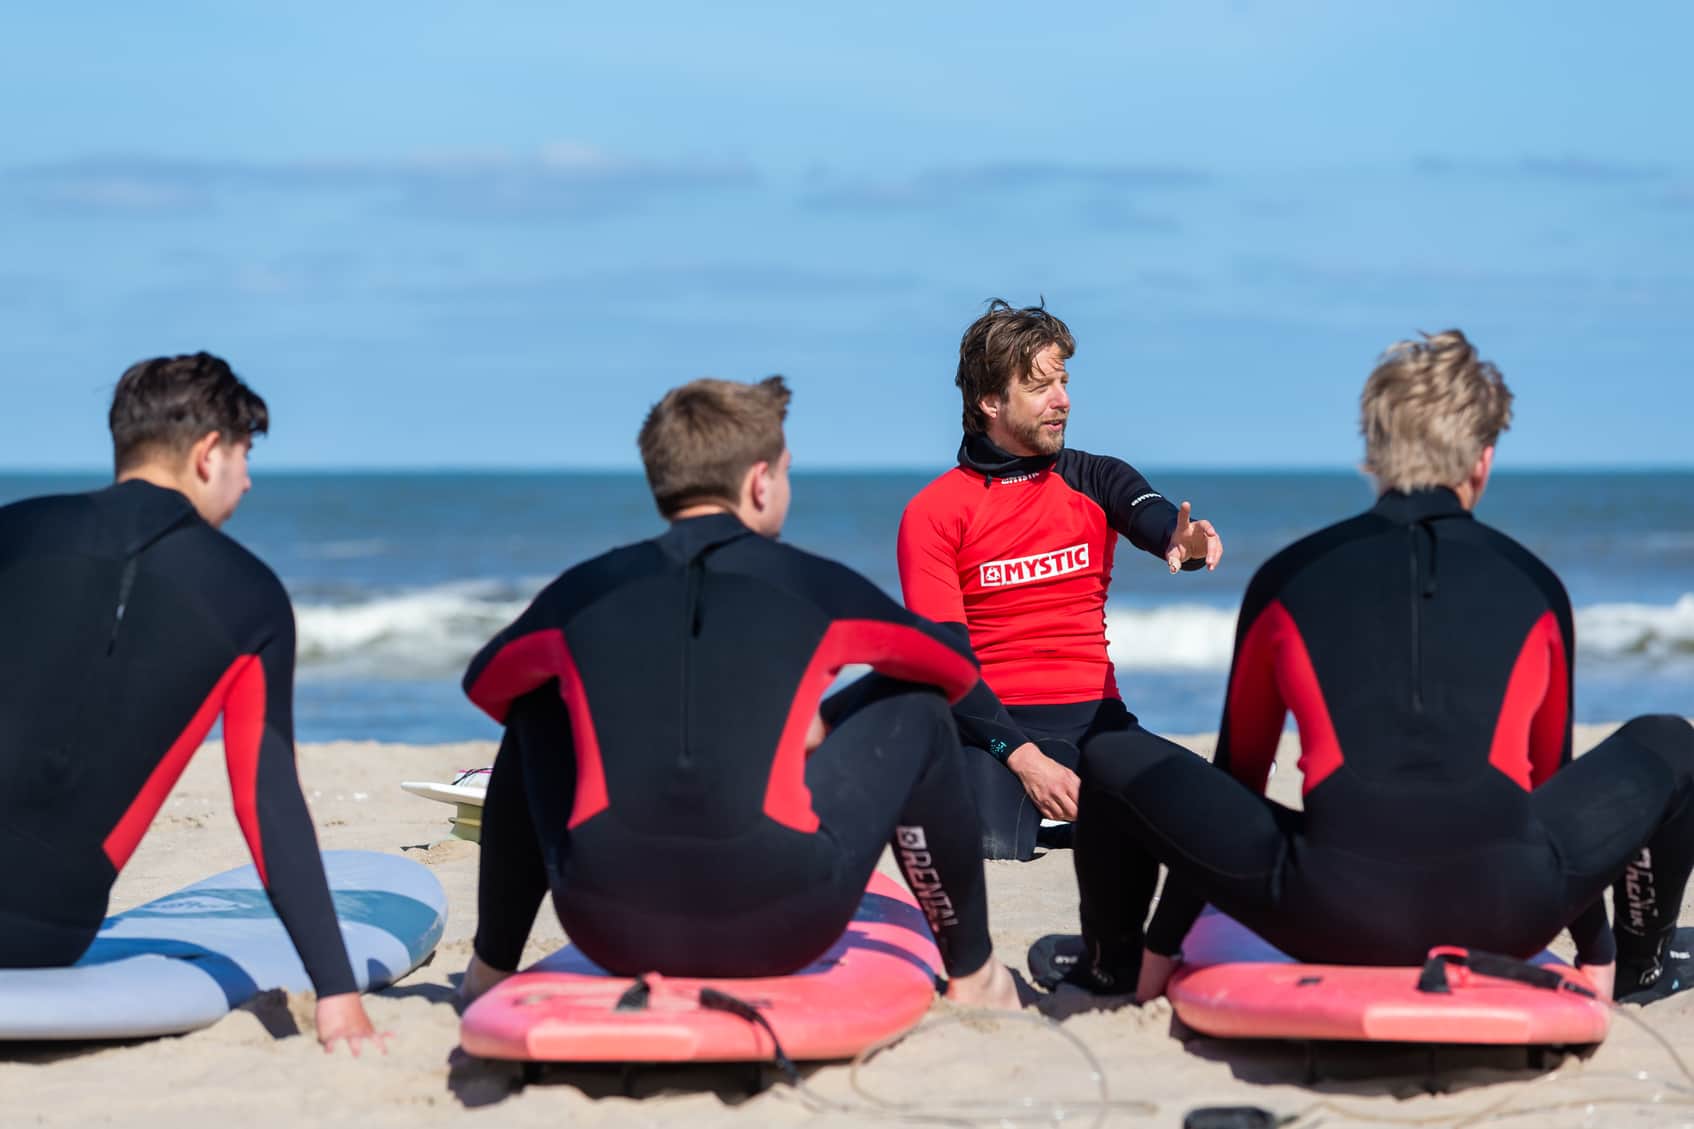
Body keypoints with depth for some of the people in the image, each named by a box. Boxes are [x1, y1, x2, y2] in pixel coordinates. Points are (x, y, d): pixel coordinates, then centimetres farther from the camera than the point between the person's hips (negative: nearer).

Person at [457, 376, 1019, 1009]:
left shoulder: (582, 591, 10)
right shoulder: (815, 586, 7)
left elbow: (483, 684, 32)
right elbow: (962, 673, 25)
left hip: (610, 930, 2)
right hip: (778, 931, -2)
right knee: (913, 708, 20)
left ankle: (491, 969, 35)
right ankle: (972, 975, 27)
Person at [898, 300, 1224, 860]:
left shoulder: (1095, 479, 10)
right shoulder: (933, 512, 0)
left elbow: (1154, 520, -13)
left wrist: (1184, 542, -40)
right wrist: (1022, 756, -21)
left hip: (1095, 717, 3)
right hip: (995, 724, -3)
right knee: (994, 849, -32)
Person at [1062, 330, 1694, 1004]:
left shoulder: (1287, 577, 15)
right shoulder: (1534, 586, 16)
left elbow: (1236, 772, 23)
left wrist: (1162, 946, 33)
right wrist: (1595, 951, 39)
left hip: (1329, 921, -1)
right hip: (1506, 918, 1)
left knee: (1113, 761, 18)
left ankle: (1111, 963, 35)